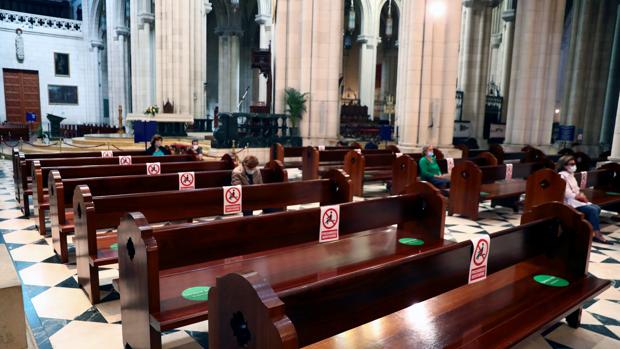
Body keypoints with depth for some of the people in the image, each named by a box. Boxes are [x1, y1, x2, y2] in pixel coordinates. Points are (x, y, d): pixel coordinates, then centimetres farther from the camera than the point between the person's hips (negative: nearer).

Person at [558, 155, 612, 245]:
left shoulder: (571, 175, 18)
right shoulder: (562, 176, -13)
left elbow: (576, 190, 20)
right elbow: (567, 194, -21)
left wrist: (581, 195, 0)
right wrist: (579, 197, -14)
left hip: (577, 199, 10)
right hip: (570, 201, -10)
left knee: (597, 208, -7)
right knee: (593, 210, -21)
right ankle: (597, 235, -12)